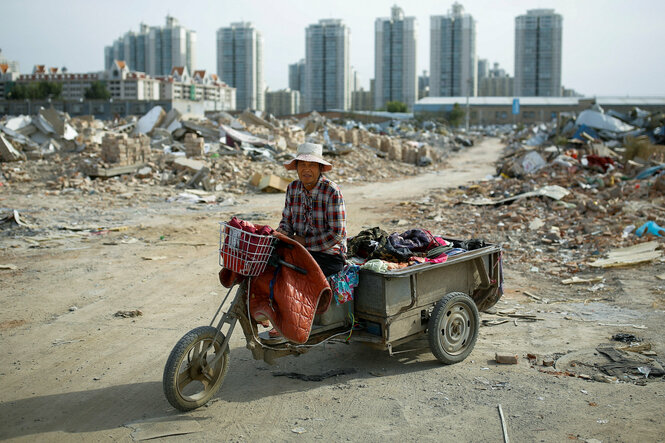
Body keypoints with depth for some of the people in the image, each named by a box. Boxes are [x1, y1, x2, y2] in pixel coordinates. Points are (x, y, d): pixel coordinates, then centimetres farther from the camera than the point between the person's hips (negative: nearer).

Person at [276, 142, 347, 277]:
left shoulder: (332, 191, -15)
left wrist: (305, 241, -15)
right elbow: (287, 221, 13)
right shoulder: (292, 188, 4)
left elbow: (337, 234, -15)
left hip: (329, 255, -6)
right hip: (301, 250, 6)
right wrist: (280, 234, -10)